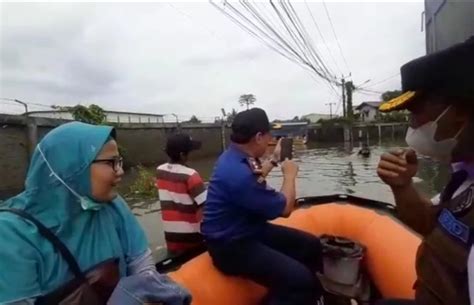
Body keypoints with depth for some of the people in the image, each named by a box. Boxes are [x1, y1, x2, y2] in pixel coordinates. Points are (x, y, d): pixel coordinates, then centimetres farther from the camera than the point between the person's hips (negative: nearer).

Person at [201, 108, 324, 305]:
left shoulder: (235, 156, 0)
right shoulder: (238, 172, -31)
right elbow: (285, 209, -18)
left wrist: (274, 160, 28)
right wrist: (289, 175, -3)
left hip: (250, 230, 10)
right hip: (231, 246, -10)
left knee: (310, 245, 9)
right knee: (298, 278, -25)